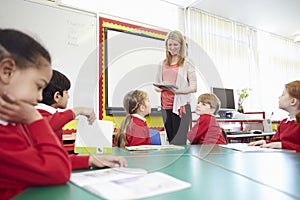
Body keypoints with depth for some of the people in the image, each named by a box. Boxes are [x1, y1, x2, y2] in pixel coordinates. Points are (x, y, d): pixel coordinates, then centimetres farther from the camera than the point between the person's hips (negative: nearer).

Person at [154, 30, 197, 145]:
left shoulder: (186, 64, 1)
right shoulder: (163, 64, 13)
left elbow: (193, 88, -7)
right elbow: (156, 87, 15)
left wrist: (176, 90, -21)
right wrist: (162, 87, -8)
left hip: (181, 106, -4)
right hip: (165, 107, 4)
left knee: (178, 143, -5)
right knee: (170, 141, 12)